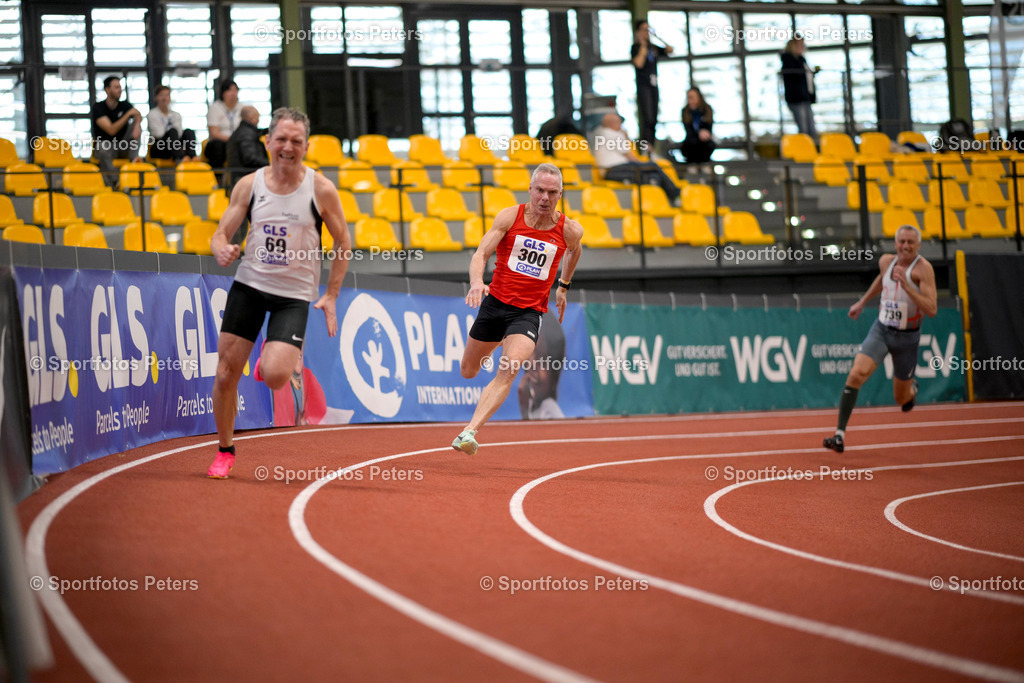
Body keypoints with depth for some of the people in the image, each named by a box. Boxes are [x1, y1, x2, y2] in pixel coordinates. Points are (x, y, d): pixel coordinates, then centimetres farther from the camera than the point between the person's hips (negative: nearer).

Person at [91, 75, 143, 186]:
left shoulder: (125, 105, 5)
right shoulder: (98, 107, -11)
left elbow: (138, 116, -16)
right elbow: (111, 130, -24)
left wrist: (137, 124, -41)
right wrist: (128, 114, -29)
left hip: (122, 147, 4)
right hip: (103, 143, -4)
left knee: (135, 125, -16)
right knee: (104, 147, -40)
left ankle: (134, 158, -25)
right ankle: (113, 183, -35)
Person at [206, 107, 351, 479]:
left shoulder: (321, 189, -8)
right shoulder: (249, 185, -2)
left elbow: (343, 242, 2)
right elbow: (221, 234, 2)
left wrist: (330, 296, -3)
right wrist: (222, 250, -23)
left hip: (294, 294, -2)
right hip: (249, 284, 2)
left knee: (274, 377, -21)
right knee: (226, 374, 0)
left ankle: (279, 361, 19)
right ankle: (225, 451, 21)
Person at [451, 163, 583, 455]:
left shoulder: (570, 230, -2)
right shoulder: (510, 216, -7)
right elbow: (482, 253, -15)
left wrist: (563, 287, 30)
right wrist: (476, 282, -35)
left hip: (529, 312, -1)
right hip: (495, 302, 1)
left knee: (508, 372, -25)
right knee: (468, 372, 18)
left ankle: (469, 431, -31)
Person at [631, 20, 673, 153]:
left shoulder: (653, 48, 14)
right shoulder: (636, 48, -4)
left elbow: (670, 50, 14)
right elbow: (639, 63, -18)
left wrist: (657, 37, 7)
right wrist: (643, 46, -12)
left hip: (653, 85, 7)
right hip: (643, 86, -7)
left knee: (653, 119, 6)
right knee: (647, 118, -17)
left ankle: (651, 147, 8)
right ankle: (645, 147, -23)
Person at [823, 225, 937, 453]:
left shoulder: (923, 268, -19)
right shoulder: (886, 261, -3)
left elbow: (931, 310, -27)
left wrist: (907, 286, -35)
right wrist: (862, 302, 29)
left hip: (907, 338, -3)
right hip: (881, 330, 3)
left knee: (902, 399, 13)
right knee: (856, 374, -23)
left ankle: (912, 388, 53)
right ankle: (840, 435, -23)